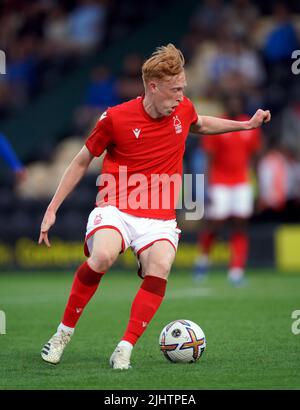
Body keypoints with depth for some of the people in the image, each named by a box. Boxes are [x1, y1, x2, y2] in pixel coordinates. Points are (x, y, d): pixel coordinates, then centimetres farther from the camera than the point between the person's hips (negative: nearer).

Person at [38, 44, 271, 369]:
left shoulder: (183, 110, 4)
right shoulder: (116, 118, -7)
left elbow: (200, 124, 32)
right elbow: (82, 162, 6)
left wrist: (247, 124, 26)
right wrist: (52, 209, 5)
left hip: (159, 218, 3)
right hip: (115, 209, -3)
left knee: (159, 269, -28)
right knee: (103, 256, -33)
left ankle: (125, 349, -23)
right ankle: (64, 332, -13)